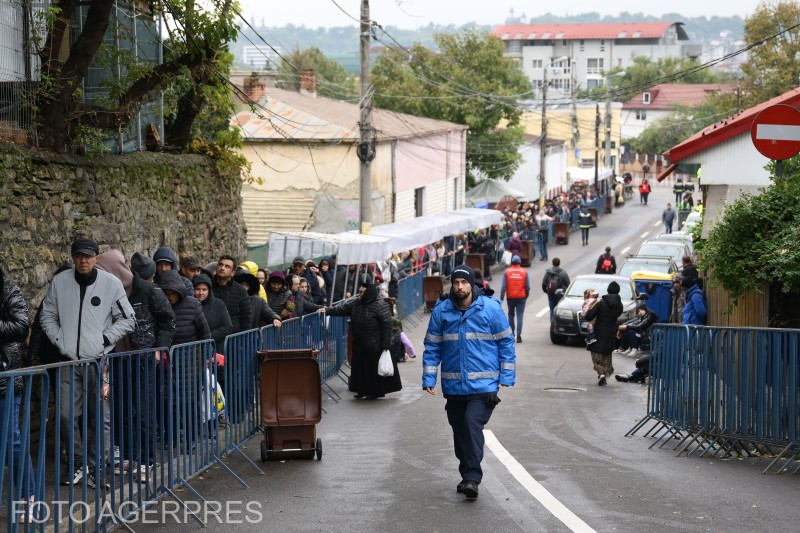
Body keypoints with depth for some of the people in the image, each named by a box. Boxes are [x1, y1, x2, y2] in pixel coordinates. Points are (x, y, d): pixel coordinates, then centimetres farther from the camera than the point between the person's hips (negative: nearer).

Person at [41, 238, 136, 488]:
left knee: (101, 417, 1)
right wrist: (60, 340, -1)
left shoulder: (111, 283, -5)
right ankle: (79, 463, 19)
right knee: (67, 415, 2)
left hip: (99, 361, -2)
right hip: (69, 360, 2)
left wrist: (105, 339, -7)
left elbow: (127, 319, 1)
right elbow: (48, 316, 11)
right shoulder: (60, 282, 1)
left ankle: (96, 468, 12)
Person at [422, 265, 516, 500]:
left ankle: (472, 478, -16)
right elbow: (432, 347, 7)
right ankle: (467, 476, 25)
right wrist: (429, 379, -1)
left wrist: (506, 378, -3)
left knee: (472, 424, -19)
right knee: (459, 431, 11)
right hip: (453, 386, 4)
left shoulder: (491, 309, -3)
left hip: (483, 385, -3)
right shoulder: (441, 311, 2)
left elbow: (506, 342, 3)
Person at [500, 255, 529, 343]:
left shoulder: (507, 272, -4)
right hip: (521, 297, 0)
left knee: (511, 314, 18)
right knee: (520, 316, 1)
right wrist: (527, 295, 13)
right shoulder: (524, 272, -2)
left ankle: (511, 332, 18)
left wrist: (501, 298, -4)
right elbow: (527, 286, -2)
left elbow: (503, 286, -7)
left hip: (511, 297, 0)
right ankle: (518, 335, -6)